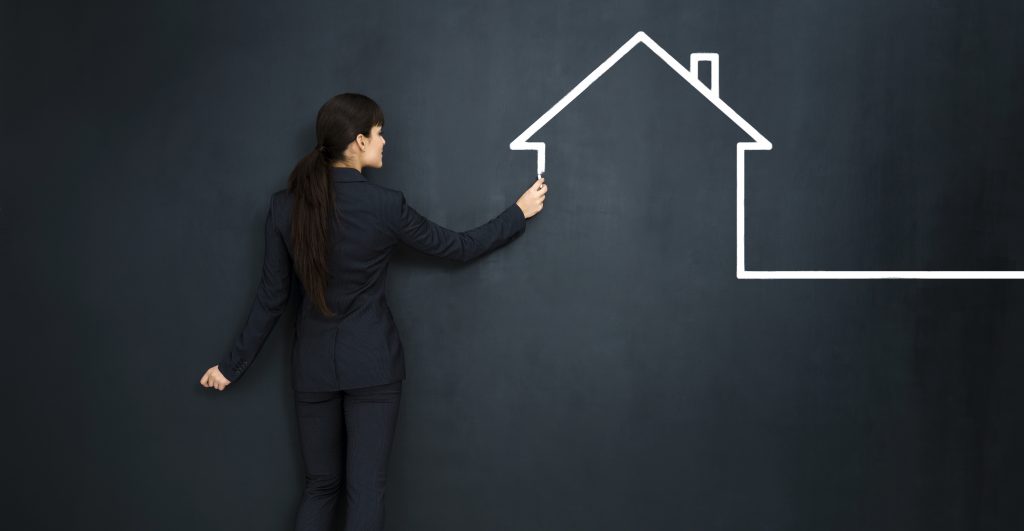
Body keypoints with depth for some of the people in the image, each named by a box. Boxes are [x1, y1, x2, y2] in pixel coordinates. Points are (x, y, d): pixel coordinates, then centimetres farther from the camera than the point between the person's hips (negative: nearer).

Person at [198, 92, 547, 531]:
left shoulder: (284, 205, -5)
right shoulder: (384, 204, -13)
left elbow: (271, 296, -1)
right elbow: (459, 248, -2)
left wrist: (234, 364, 10)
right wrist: (520, 212, 10)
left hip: (313, 362, 4)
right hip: (371, 362, -3)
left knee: (321, 484, 16)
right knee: (366, 489, 4)